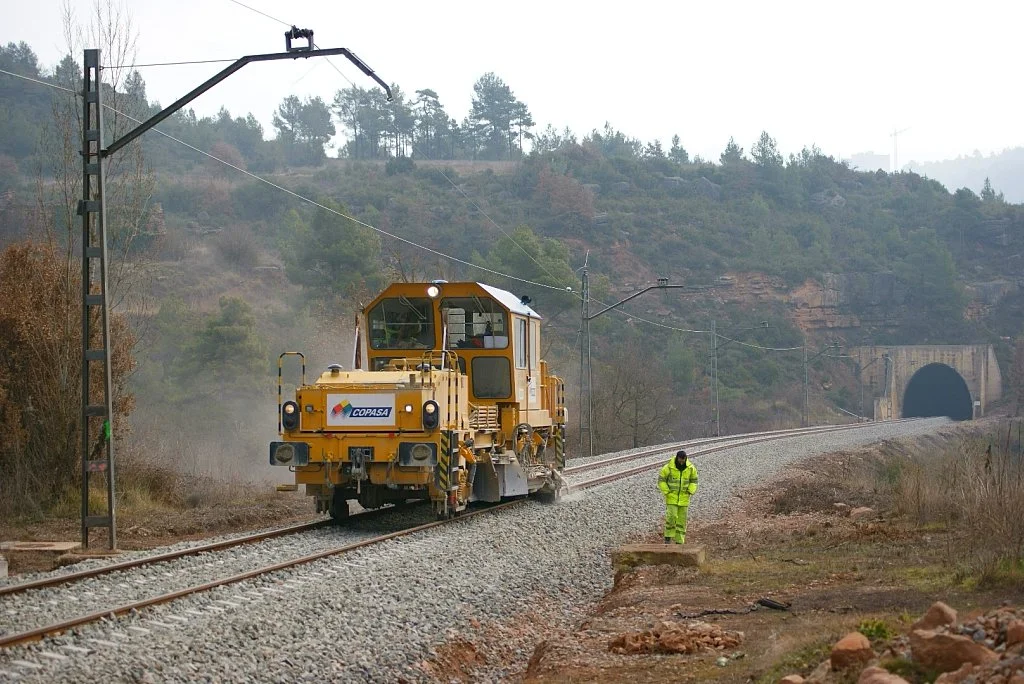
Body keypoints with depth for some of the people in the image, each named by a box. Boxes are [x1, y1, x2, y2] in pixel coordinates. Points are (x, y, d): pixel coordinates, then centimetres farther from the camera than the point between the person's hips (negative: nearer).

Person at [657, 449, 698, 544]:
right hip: (671, 497, -3)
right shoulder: (668, 467, -15)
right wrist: (667, 492, -13)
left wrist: (690, 492, -7)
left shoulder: (691, 468, -7)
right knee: (672, 516, -16)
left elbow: (693, 481, 7)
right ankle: (668, 537, 2)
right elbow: (661, 480, -6)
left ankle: (679, 541, 11)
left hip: (684, 498, 3)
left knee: (682, 519, 3)